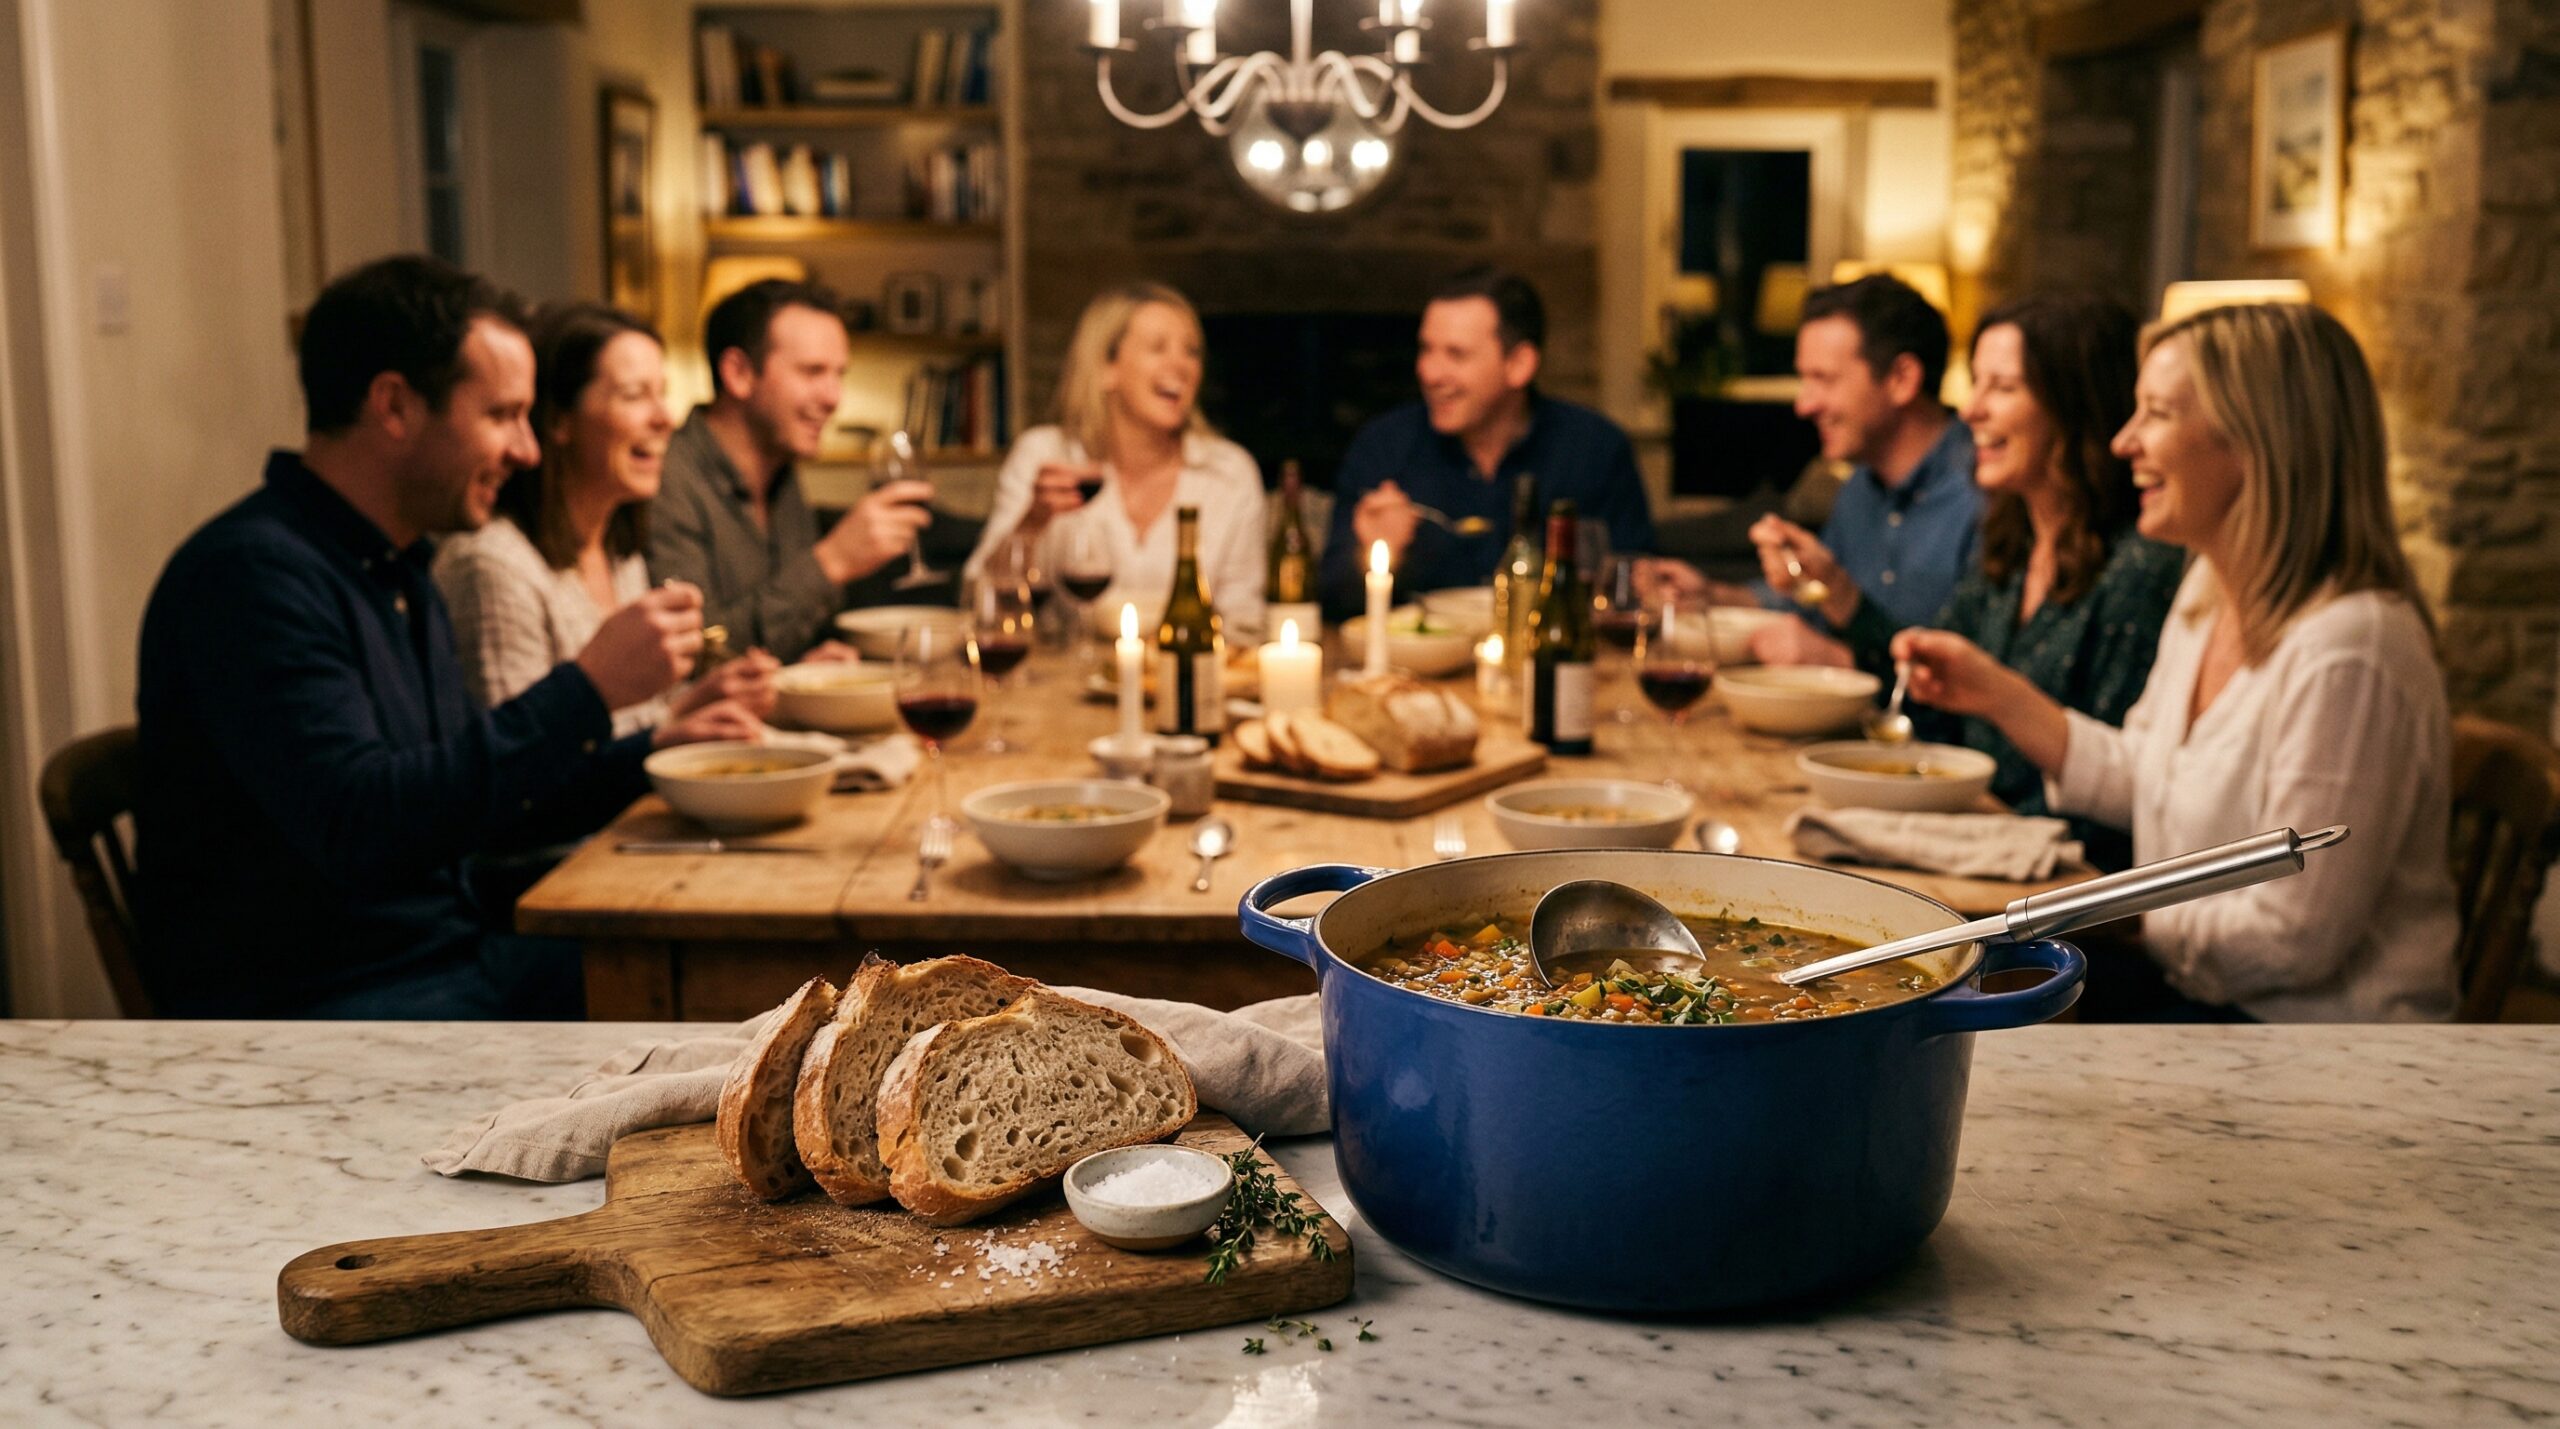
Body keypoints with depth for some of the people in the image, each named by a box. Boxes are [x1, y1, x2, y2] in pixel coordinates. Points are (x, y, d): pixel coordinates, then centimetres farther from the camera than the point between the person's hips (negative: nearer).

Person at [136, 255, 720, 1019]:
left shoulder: (401, 574, 14)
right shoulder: (252, 573, -16)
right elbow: (358, 826, -27)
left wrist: (650, 754, 10)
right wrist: (588, 689, -26)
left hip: (448, 952, 9)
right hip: (308, 1002, -9)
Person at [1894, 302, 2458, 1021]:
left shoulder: (2344, 653, -28)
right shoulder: (2207, 591, 3)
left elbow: (2293, 939, -24)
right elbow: (2143, 782, 15)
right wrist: (1999, 693, 7)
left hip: (2319, 1036, -8)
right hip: (2193, 983, 8)